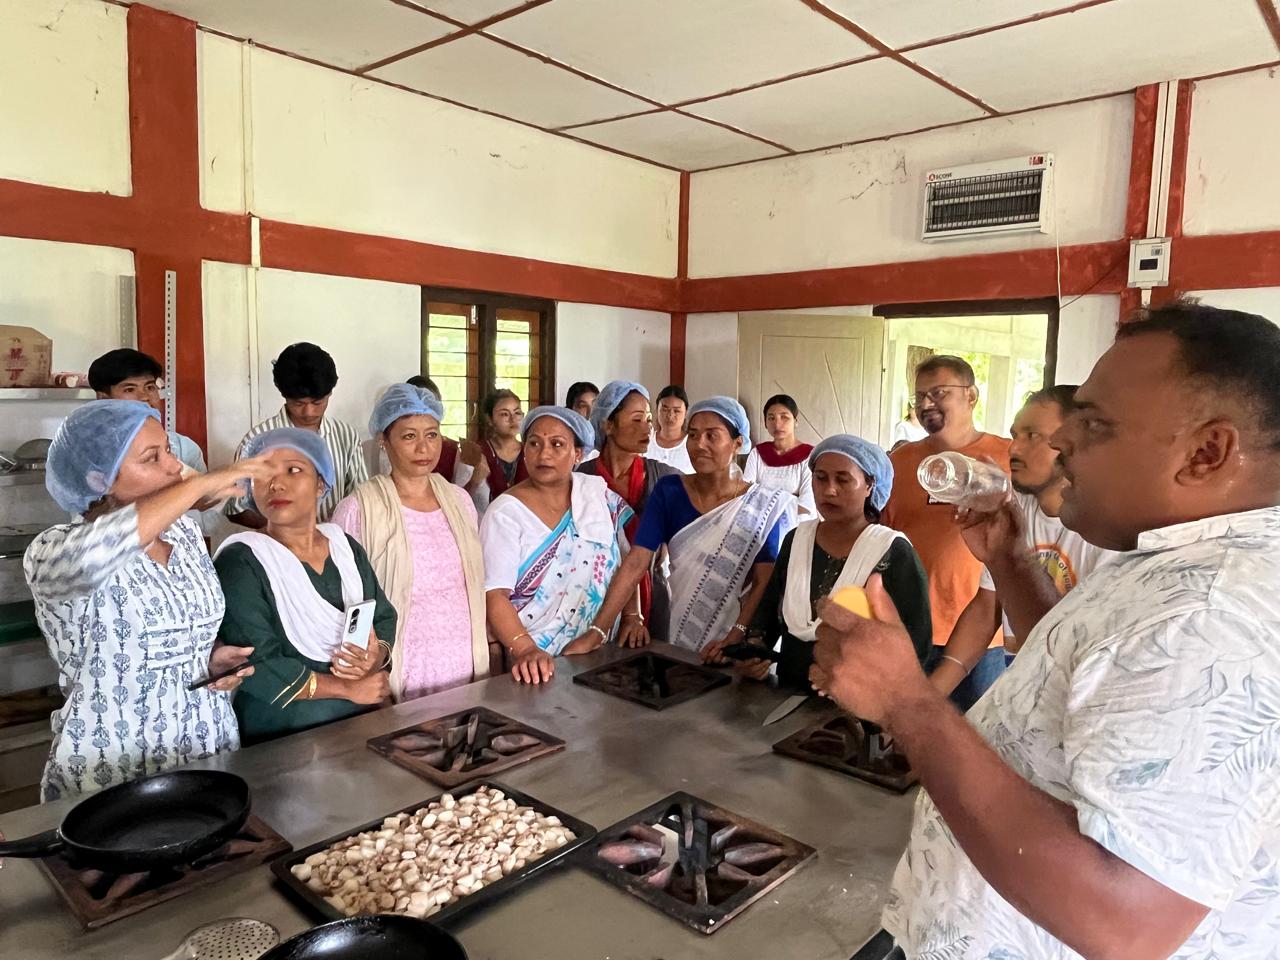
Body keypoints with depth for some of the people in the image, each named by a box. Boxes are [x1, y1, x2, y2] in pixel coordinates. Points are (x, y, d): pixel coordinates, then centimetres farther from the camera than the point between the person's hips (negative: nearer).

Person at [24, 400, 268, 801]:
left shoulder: (185, 531, 2)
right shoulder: (54, 550, -16)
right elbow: (86, 557, -42)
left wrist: (216, 656, -5)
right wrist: (200, 484, -34)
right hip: (110, 779, -5)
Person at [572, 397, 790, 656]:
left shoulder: (761, 505, -10)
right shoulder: (668, 491, -8)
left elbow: (763, 583, -10)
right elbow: (635, 564, -14)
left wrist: (733, 639, -24)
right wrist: (597, 630, -22)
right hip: (678, 638, 2)